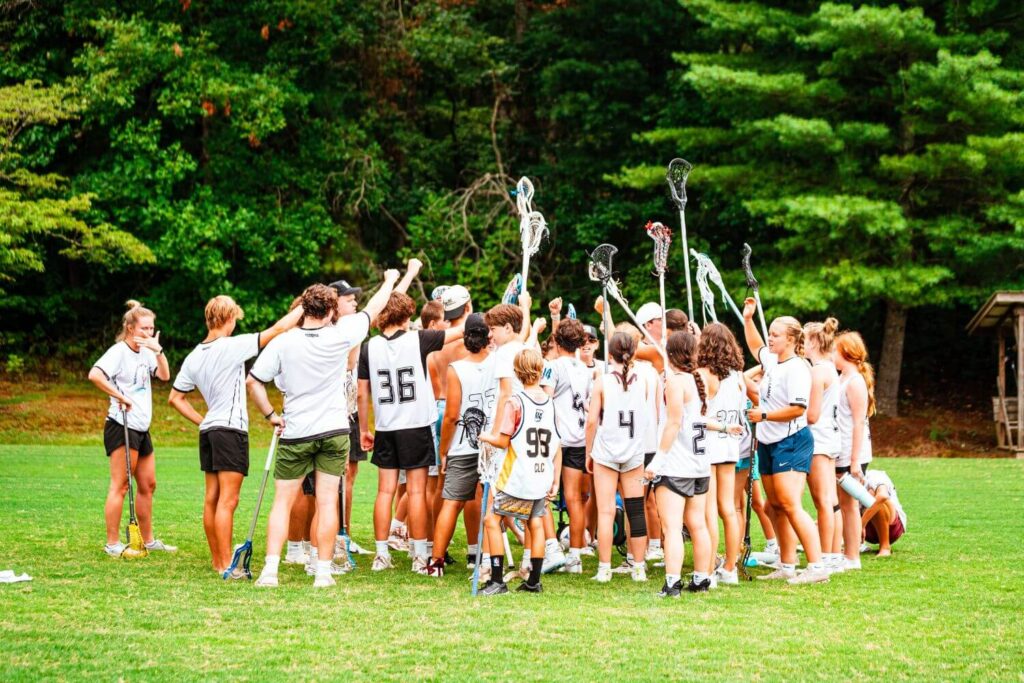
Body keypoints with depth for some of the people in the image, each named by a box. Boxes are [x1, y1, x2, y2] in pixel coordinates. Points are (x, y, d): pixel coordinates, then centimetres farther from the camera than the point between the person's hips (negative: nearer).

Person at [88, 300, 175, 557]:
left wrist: (158, 350, -7)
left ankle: (148, 540, 24)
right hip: (121, 427, -9)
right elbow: (95, 374, -26)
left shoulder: (145, 352, 14)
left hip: (141, 428, 9)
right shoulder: (119, 351, -11)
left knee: (148, 485, 14)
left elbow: (164, 375, 4)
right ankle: (112, 543, -3)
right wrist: (120, 397, -22)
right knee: (120, 485, -7)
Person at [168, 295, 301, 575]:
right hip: (231, 429, -8)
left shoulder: (194, 357, 9)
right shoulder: (232, 346, -12)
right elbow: (278, 329, -12)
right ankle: (226, 565, -9)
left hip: (208, 430, 8)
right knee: (227, 500, -8)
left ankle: (217, 561, 17)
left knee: (212, 498, 10)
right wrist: (304, 306, -1)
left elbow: (175, 398, 15)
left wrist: (201, 421, 16)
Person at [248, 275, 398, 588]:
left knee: (282, 501, 5)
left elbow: (252, 382, -9)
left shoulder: (282, 343, -9)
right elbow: (373, 309, 9)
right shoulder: (339, 336, -7)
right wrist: (390, 281, 25)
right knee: (327, 502, 4)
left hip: (295, 433, -1)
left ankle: (270, 569, -4)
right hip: (334, 431, 1)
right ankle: (324, 571, 4)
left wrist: (271, 415, 3)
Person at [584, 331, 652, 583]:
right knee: (636, 511, 6)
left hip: (605, 452, -2)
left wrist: (589, 452, 5)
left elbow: (592, 420, -5)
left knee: (606, 511, 0)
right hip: (634, 453, 2)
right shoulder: (644, 382, 0)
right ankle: (639, 567, 10)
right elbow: (653, 419, 5)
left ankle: (604, 568, 0)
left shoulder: (602, 382, -6)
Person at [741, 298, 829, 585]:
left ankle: (817, 566, -18)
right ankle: (787, 566, 18)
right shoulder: (772, 361, 11)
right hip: (768, 443, 10)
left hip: (791, 442, -10)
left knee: (791, 505, -17)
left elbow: (797, 409, -25)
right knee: (776, 506, 11)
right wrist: (748, 319, 25)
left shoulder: (797, 368, -16)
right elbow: (756, 347, 35)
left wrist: (763, 415, -16)